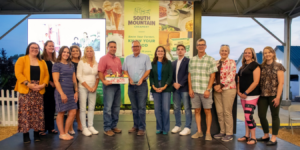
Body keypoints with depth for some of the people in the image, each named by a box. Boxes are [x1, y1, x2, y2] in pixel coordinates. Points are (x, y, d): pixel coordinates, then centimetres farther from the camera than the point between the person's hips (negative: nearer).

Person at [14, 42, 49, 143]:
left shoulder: (42, 62, 15)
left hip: (39, 90, 3)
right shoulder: (21, 60, 4)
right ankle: (26, 135, 4)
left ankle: (36, 134, 12)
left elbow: (46, 75, 9)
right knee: (25, 112, -4)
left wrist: (43, 84, -9)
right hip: (25, 91, -3)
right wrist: (28, 84, -18)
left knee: (38, 112, 4)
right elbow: (18, 73, -7)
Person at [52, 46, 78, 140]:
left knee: (73, 113, 2)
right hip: (61, 92, -6)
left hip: (71, 92, 6)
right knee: (61, 113, 2)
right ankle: (62, 133, 14)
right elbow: (56, 81, -9)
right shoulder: (57, 65, -2)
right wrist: (62, 93, -15)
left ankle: (66, 132, 16)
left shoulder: (71, 65, 16)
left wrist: (76, 91, 8)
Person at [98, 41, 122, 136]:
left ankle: (114, 126, 23)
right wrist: (103, 81, -25)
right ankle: (107, 128, 4)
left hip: (117, 85, 7)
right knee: (108, 107, -5)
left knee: (116, 107, 11)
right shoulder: (104, 58, -3)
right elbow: (100, 72, -11)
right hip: (108, 85, -7)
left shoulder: (118, 59, 17)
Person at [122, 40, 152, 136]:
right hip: (131, 85, 4)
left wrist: (141, 79, -14)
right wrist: (129, 78, -6)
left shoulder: (145, 57, 3)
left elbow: (148, 70, -3)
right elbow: (124, 70, 10)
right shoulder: (127, 58, 12)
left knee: (141, 107, -4)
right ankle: (136, 126, 22)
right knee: (134, 107, 11)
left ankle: (141, 128, 2)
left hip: (142, 85, -3)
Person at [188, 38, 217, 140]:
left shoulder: (210, 60, 0)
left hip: (205, 91, -3)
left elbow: (212, 76, -4)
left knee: (207, 111, 3)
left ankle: (208, 133, 13)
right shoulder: (192, 60, 11)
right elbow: (190, 75, 11)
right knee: (197, 111, 9)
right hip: (194, 90, 3)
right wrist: (190, 89, 2)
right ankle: (199, 131, 19)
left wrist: (208, 90, -11)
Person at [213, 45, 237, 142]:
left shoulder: (231, 62, -2)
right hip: (217, 89, 5)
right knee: (219, 112, 8)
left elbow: (231, 77, -11)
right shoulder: (216, 63, 13)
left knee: (227, 112, -2)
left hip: (228, 89, -5)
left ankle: (229, 134, 10)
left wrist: (221, 85, -15)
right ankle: (222, 132, 21)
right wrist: (215, 85, -8)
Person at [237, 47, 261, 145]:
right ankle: (247, 136, 20)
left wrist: (246, 93, -15)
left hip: (251, 95, -7)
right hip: (243, 95, 7)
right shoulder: (243, 66, 16)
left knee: (249, 116, -10)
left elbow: (256, 82, -14)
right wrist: (239, 92, 2)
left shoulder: (255, 65, -6)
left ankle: (253, 138, 3)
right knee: (246, 116, 12)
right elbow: (239, 80, 17)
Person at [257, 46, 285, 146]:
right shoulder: (261, 66, 10)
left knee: (275, 116, 5)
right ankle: (266, 135, 24)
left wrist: (278, 97, -13)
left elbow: (281, 82, -7)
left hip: (274, 95, -4)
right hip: (263, 95, 4)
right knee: (261, 115, 5)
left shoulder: (278, 66, -1)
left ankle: (274, 138, 15)